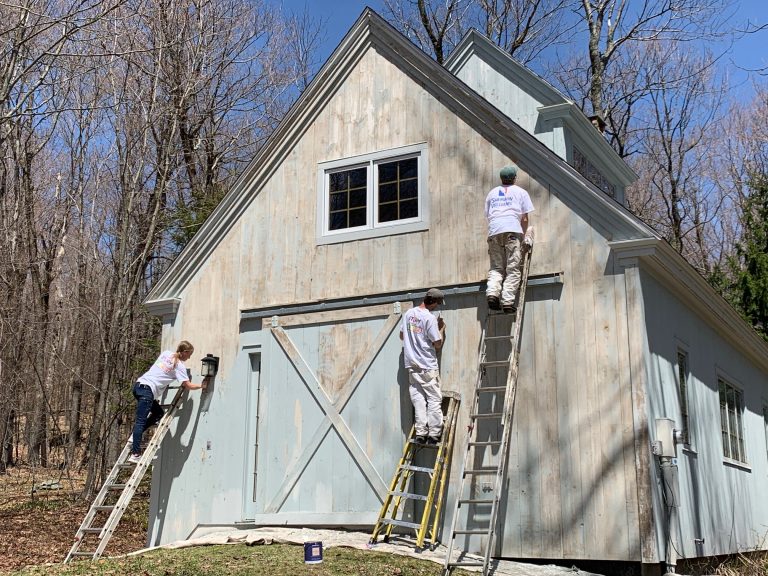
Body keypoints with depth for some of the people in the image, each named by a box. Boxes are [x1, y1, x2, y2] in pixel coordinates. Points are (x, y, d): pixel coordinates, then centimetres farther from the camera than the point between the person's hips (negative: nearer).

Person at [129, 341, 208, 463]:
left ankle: (135, 437, 8)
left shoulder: (166, 353, 14)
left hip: (139, 384, 8)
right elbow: (188, 385, -5)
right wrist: (201, 386, 10)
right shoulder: (179, 366, -3)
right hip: (148, 390, -8)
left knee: (159, 413, 17)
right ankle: (135, 454, -14)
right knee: (140, 422, -10)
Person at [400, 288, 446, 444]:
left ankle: (420, 433, 1)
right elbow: (438, 344, -9)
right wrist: (442, 329, 6)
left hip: (411, 365, 6)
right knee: (434, 399, 1)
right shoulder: (430, 317, -14)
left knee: (418, 400, 6)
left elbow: (402, 335, 19)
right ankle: (433, 434, -2)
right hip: (428, 367, -6)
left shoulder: (408, 314, 6)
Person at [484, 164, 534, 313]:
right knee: (512, 269, -3)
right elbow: (524, 218, 11)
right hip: (512, 230, -3)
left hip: (493, 231, 3)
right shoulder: (520, 192, 17)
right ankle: (507, 301, -15)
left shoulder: (492, 193, 26)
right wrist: (524, 236, 20)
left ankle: (492, 292, -19)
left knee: (496, 267, 7)